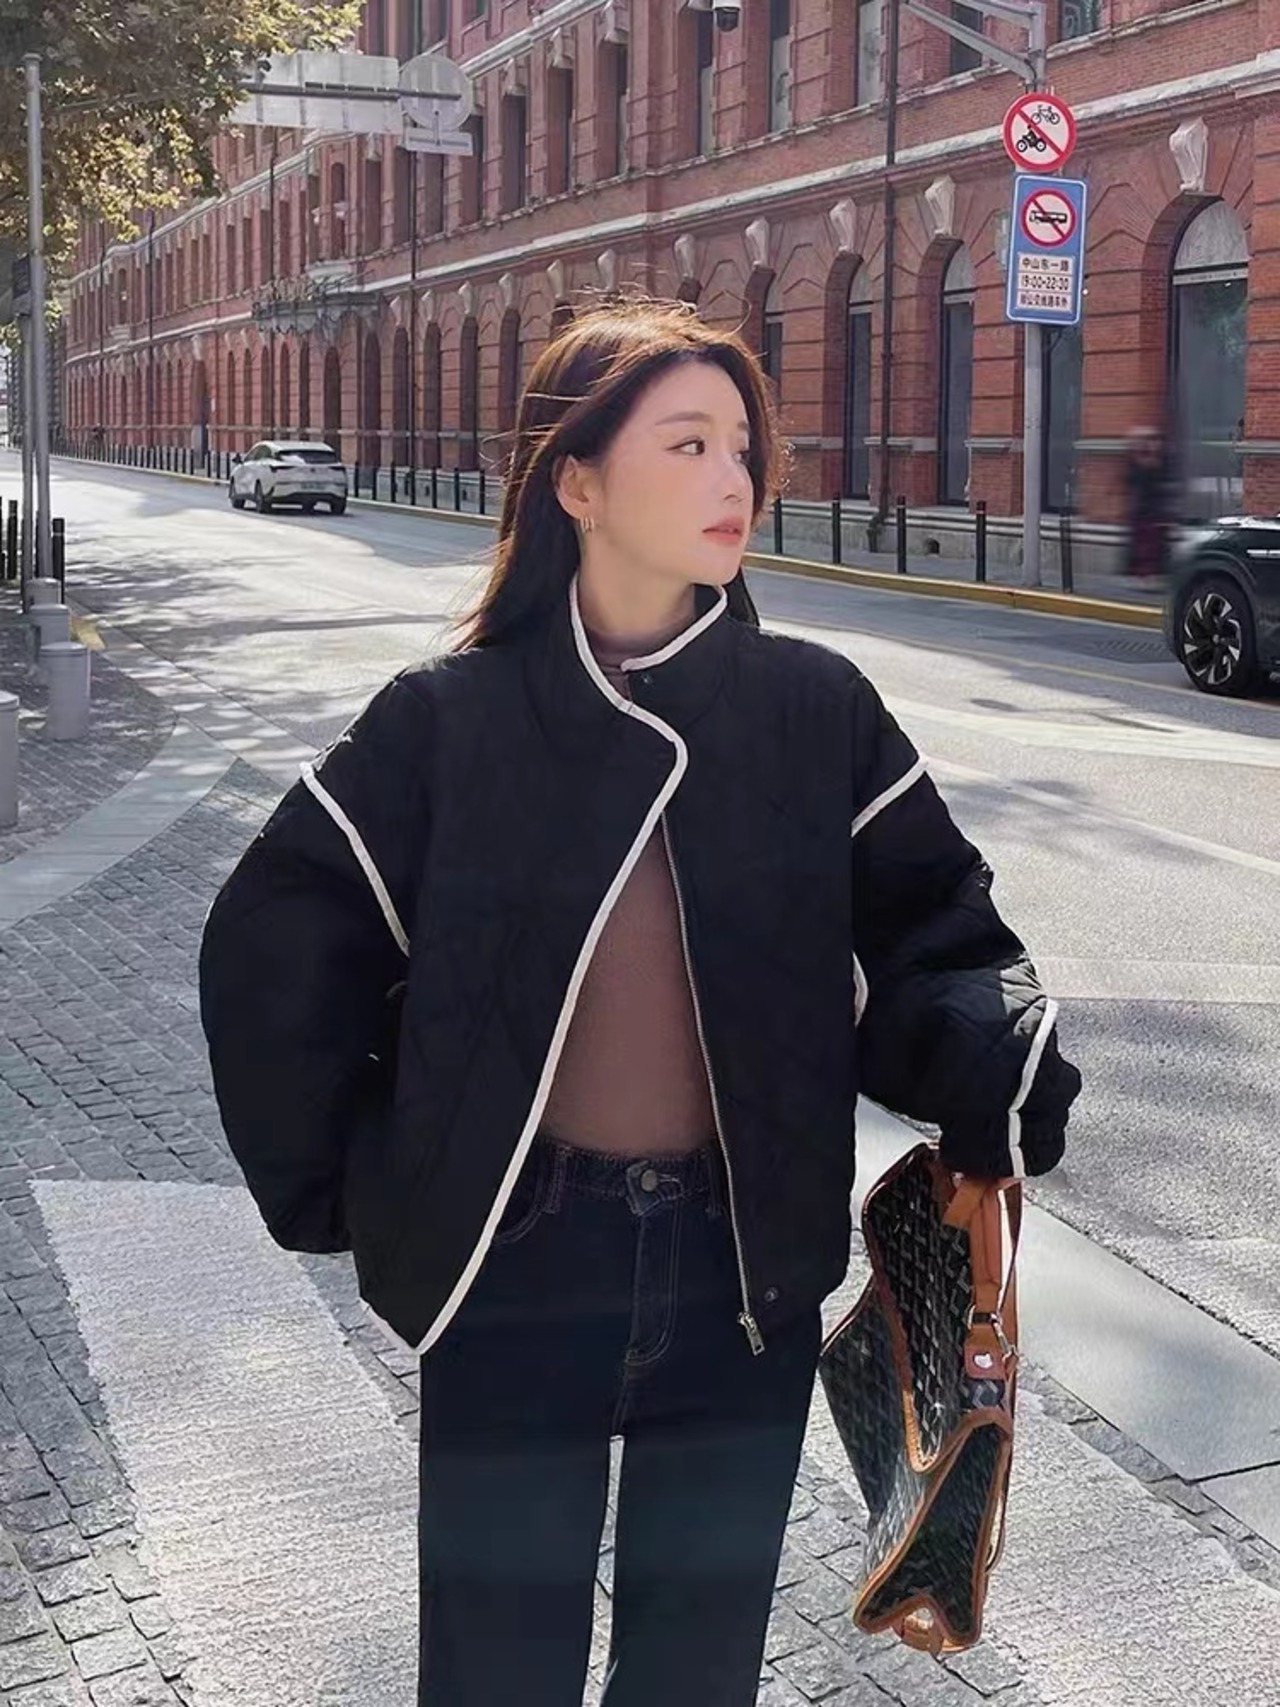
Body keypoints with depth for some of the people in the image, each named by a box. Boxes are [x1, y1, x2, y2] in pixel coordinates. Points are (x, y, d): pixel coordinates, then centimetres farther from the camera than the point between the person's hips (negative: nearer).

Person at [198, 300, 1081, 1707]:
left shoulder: (816, 711, -4)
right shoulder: (449, 719, -8)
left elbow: (932, 937, -5)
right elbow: (275, 952, -3)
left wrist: (1009, 1065, -24)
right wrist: (335, 1193, -3)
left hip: (746, 1273, 2)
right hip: (517, 1268, -1)